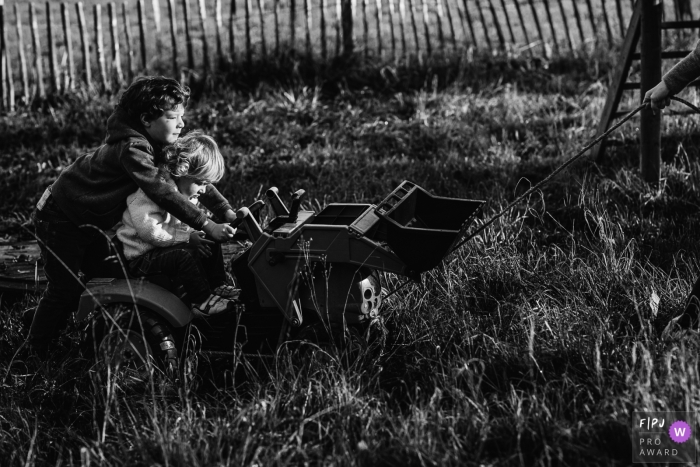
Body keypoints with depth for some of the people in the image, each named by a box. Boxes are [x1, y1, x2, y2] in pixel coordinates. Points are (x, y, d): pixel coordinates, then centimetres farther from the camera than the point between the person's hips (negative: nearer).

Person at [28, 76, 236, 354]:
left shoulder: (155, 144, -3)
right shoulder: (131, 149, -31)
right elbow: (161, 191, -40)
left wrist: (226, 211, -14)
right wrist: (207, 225, -42)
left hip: (84, 221, 9)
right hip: (58, 221, -9)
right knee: (66, 289, -4)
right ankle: (35, 352, 10)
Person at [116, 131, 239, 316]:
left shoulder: (186, 194, 7)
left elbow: (185, 224, 20)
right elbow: (149, 229, -31)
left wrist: (196, 231, -4)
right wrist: (187, 236, -28)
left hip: (164, 246, 10)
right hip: (140, 257, -10)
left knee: (211, 244, 5)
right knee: (184, 254, -31)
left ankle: (217, 287, 12)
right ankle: (201, 302, -21)